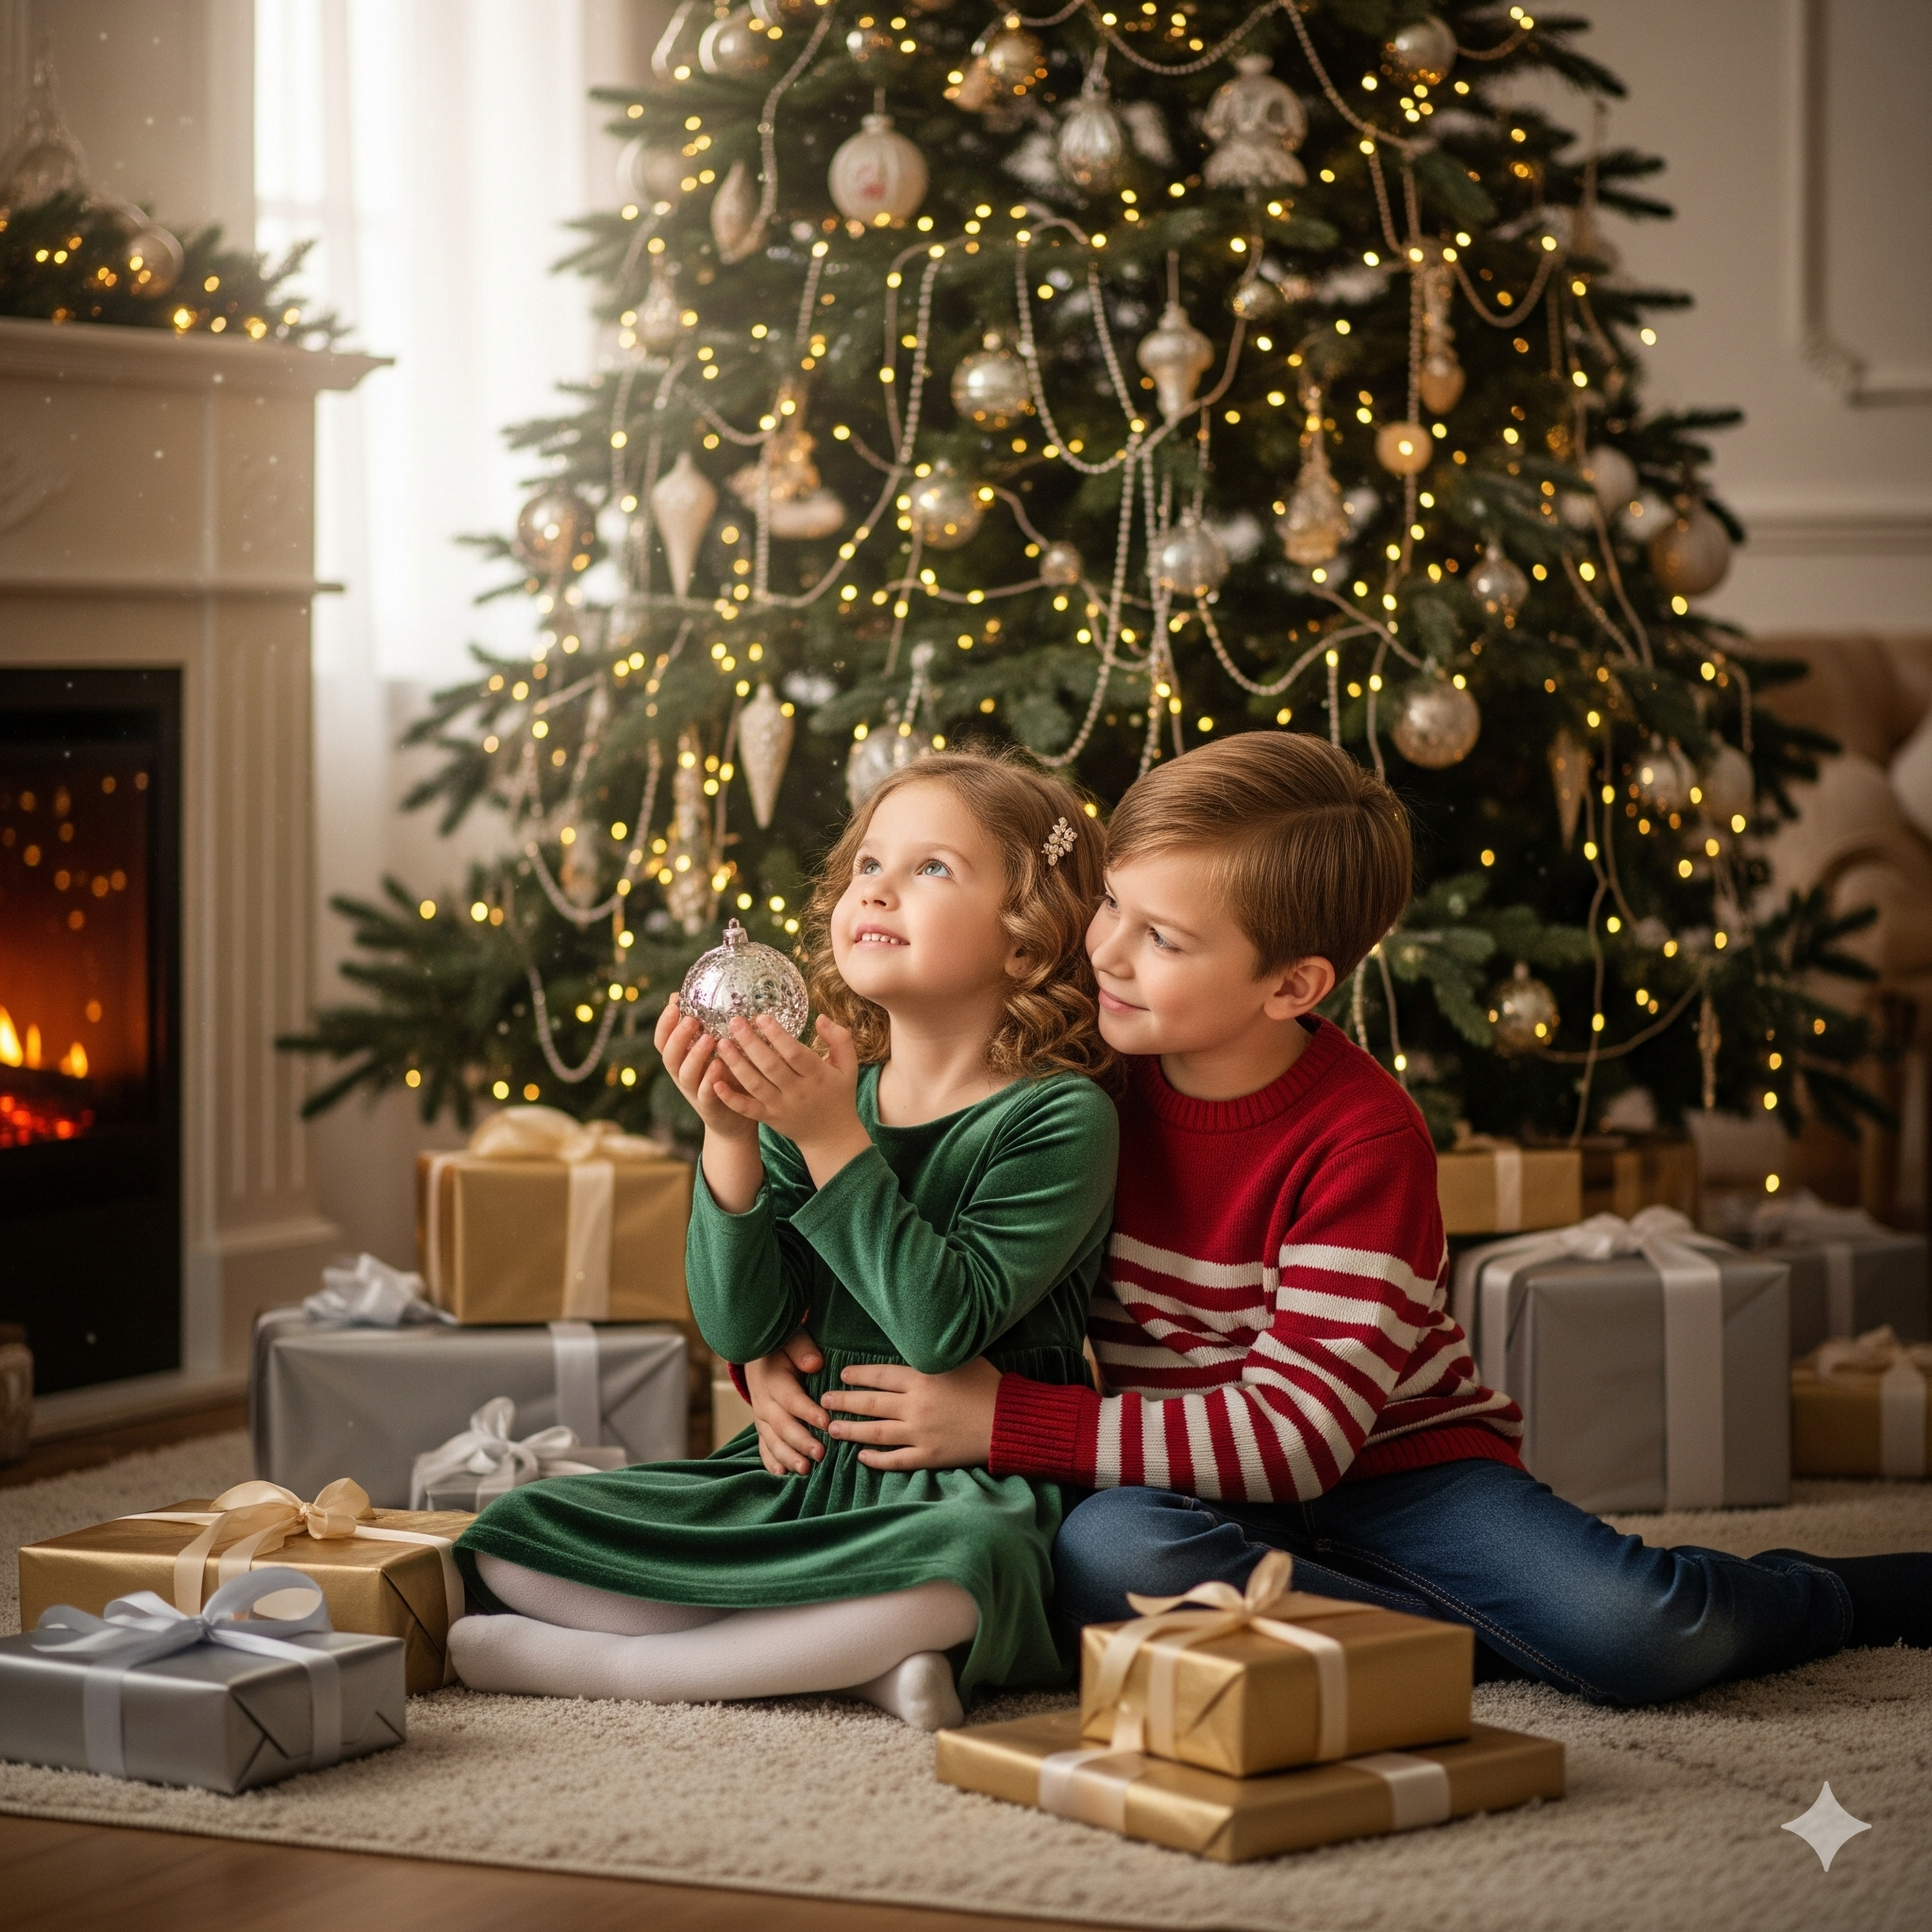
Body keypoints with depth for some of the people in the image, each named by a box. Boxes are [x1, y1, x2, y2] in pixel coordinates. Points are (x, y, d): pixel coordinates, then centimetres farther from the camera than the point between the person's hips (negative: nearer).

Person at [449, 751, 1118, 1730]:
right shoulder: (817, 1095, 8)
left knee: (965, 1559, -43)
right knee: (509, 1543, -8)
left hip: (962, 1490, -6)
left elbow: (943, 1327, -21)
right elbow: (740, 1329, -1)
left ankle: (606, 1661, -25)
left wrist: (832, 1141, -21)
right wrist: (731, 1140, -15)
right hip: (794, 1470, 6)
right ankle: (853, 1656, -19)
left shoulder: (1061, 1118, -8)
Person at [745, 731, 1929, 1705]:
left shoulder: (1365, 1138, -17)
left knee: (1644, 1638, -28)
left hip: (1396, 1463, -3)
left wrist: (1005, 1420, -26)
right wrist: (785, 1345, -12)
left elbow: (1295, 1436, -23)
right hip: (1186, 1489, 3)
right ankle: (1489, 1639, -21)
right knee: (1108, 1554, -35)